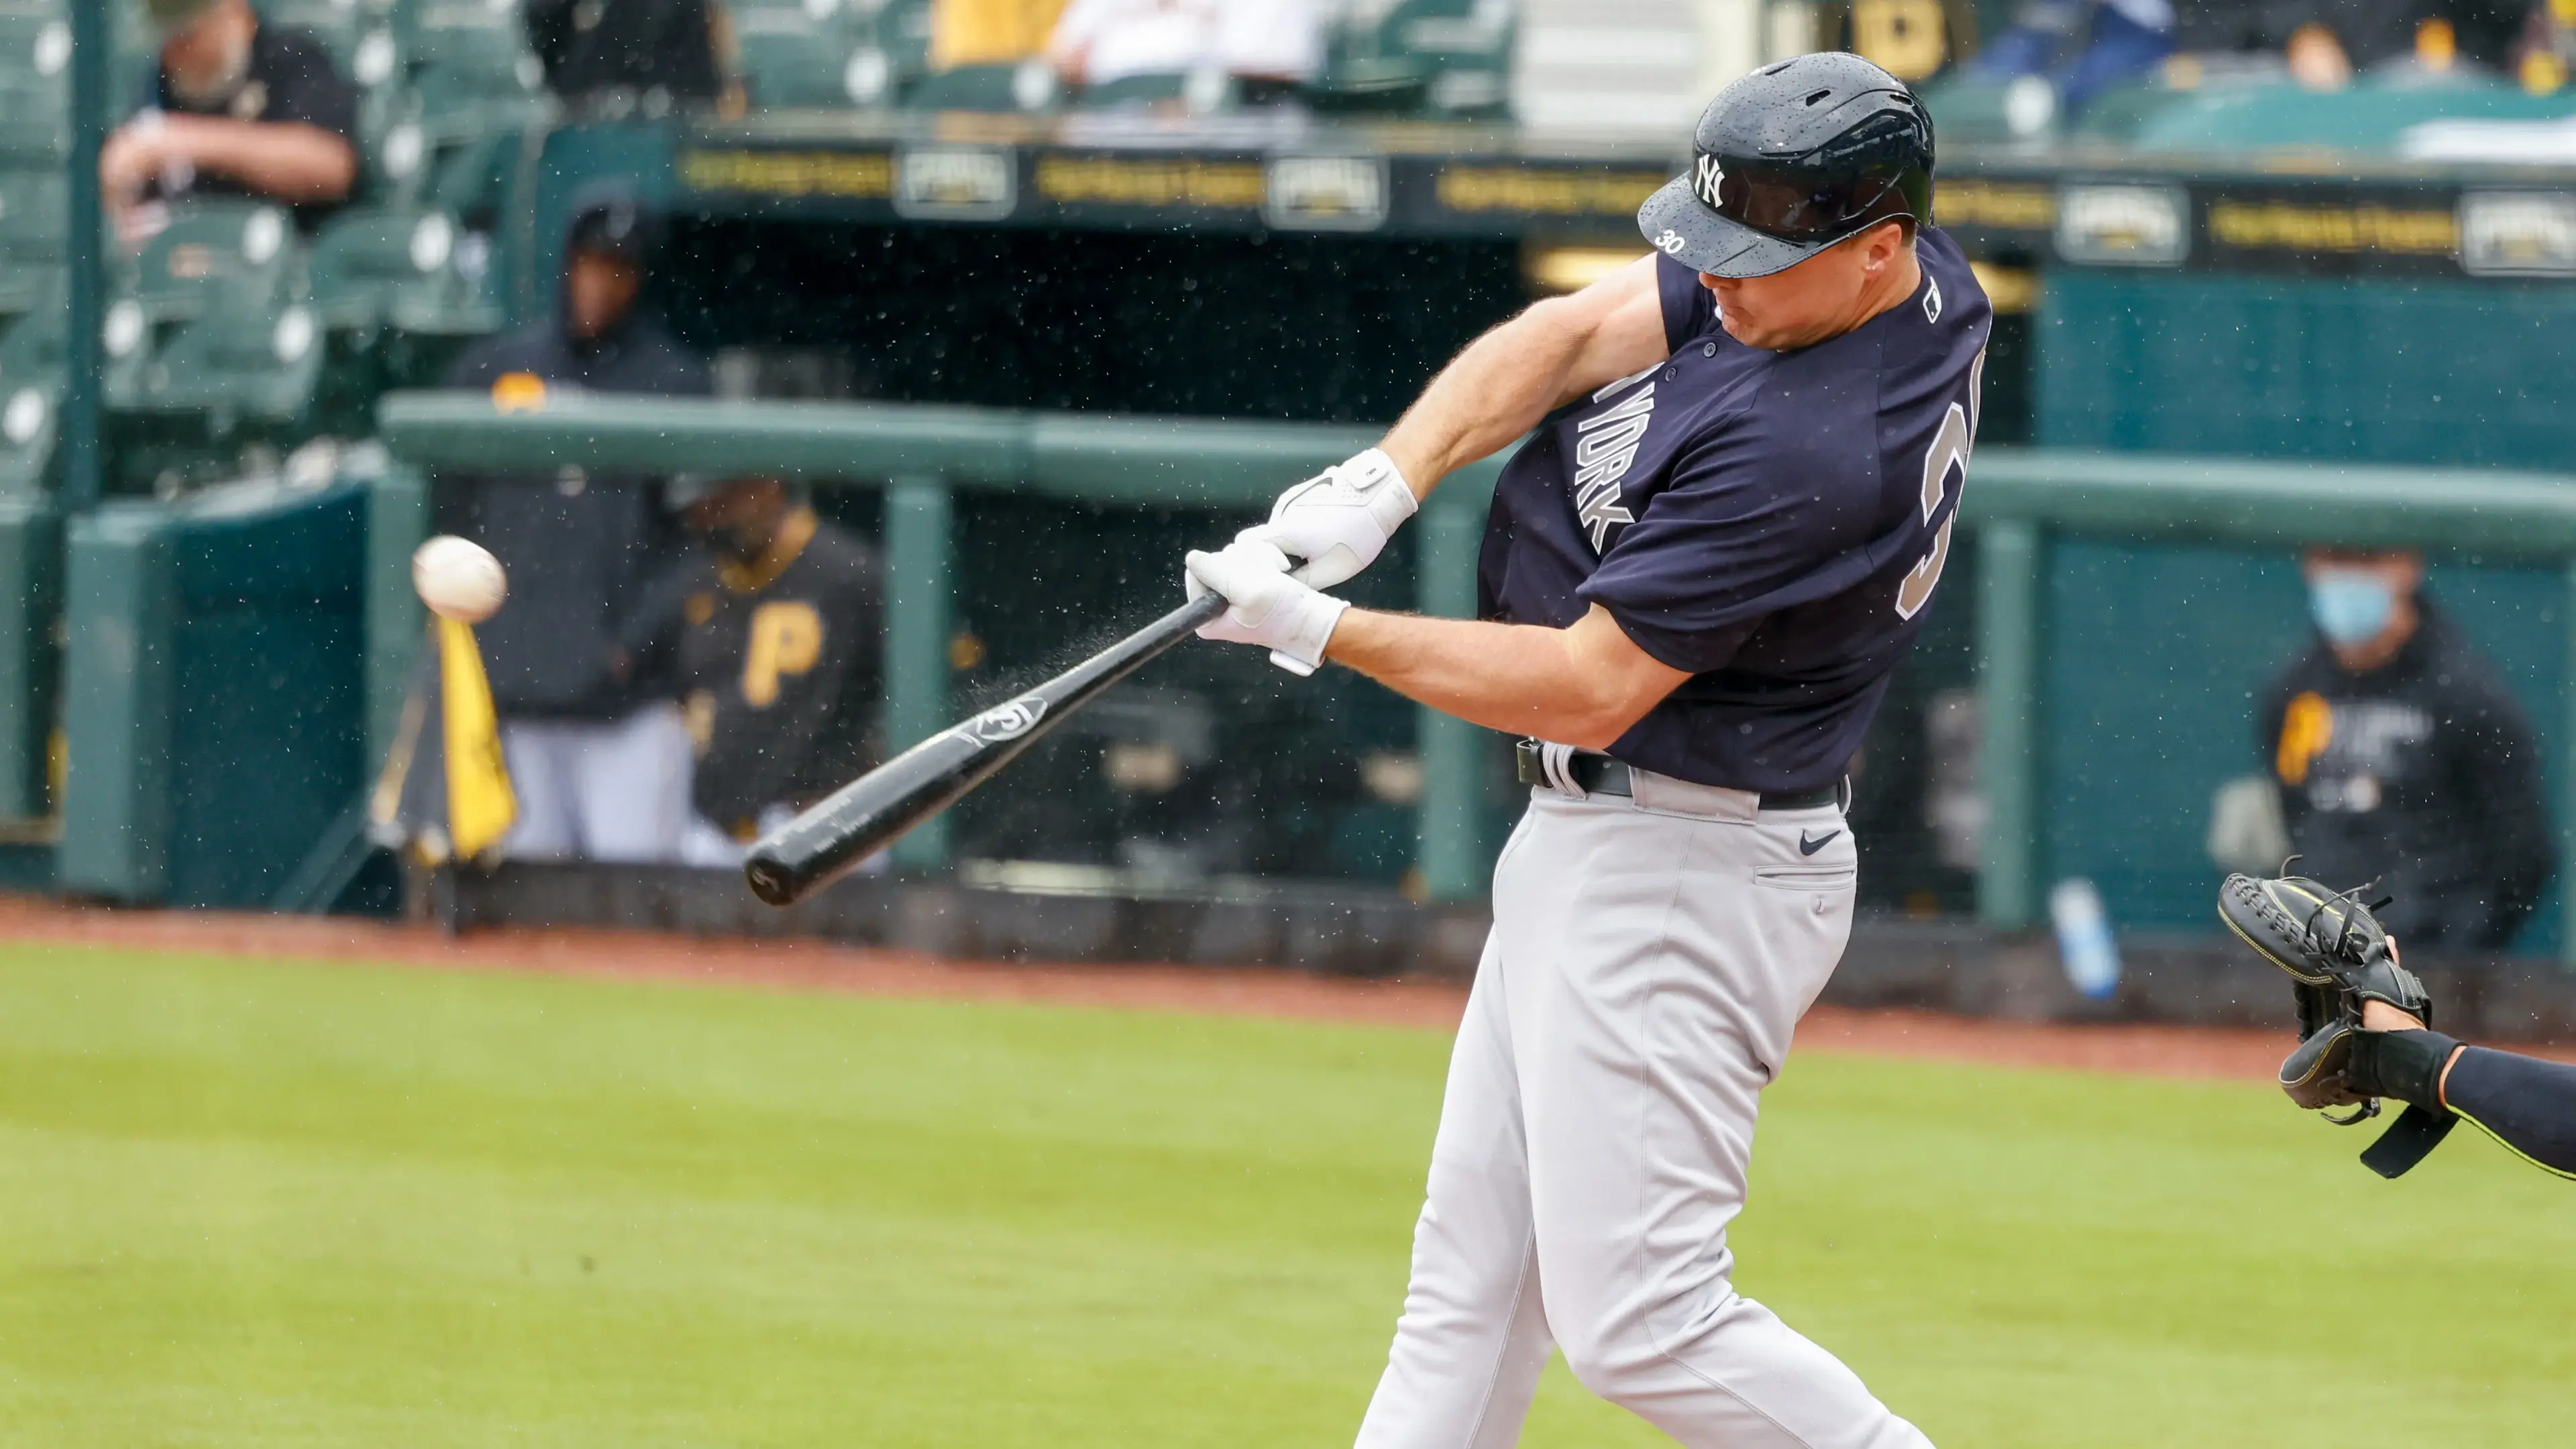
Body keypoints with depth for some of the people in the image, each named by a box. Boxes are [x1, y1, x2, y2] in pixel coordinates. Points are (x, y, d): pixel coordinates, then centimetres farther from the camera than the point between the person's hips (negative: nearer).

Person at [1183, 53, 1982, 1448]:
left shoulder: (1811, 453, -29)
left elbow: (1588, 691, -24)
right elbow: (1575, 333, 0)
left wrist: (1319, 630, -16)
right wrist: (1381, 483, -15)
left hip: (1681, 876, -11)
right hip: (1582, 850, 11)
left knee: (1639, 1323, -11)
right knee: (1471, 1277, 13)